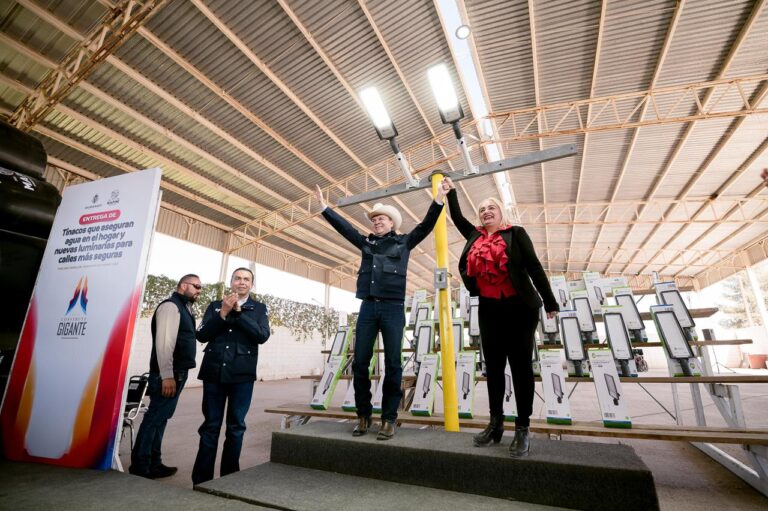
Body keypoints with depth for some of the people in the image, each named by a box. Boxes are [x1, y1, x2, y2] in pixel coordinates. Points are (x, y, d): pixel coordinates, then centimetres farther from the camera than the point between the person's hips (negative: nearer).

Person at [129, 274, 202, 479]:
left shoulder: (184, 308, 17)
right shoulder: (171, 306, -12)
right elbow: (164, 342, -20)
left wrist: (176, 374, 13)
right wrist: (167, 376, -22)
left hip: (177, 372, 9)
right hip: (168, 374, -9)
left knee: (160, 417, 14)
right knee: (155, 417, -2)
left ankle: (153, 463, 23)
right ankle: (139, 465, 9)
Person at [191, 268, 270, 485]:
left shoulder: (258, 308, 5)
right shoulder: (215, 305, 10)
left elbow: (262, 335, -9)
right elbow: (202, 335, 1)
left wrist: (238, 311, -12)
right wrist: (223, 313, -11)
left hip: (242, 374, -1)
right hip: (214, 372, 1)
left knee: (236, 426, 8)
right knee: (211, 425, 8)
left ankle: (229, 476, 22)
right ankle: (201, 478, 20)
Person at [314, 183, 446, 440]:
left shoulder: (404, 242, 9)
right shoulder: (366, 242, 16)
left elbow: (426, 225, 4)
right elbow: (343, 226, 19)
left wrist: (438, 201, -6)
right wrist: (324, 206, 19)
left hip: (393, 308, -3)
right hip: (368, 307, 3)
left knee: (392, 364, 1)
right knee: (359, 362, 3)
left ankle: (389, 418, 11)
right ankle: (363, 416, 17)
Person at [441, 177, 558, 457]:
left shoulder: (516, 233, 0)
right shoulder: (476, 236, 11)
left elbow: (534, 266, -4)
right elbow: (456, 217, 25)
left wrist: (550, 302, -6)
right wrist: (450, 191, 26)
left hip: (519, 308, -4)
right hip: (489, 310, 4)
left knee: (520, 366, 2)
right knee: (493, 366, 9)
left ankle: (523, 428, 11)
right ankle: (496, 422, 20)